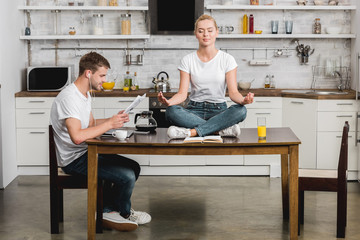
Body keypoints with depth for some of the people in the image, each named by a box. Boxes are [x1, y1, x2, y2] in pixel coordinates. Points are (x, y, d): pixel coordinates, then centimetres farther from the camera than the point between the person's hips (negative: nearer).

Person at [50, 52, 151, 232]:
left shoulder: (85, 94, 11)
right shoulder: (69, 97, -22)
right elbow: (77, 136, -33)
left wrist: (115, 119, 4)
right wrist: (109, 124, -25)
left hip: (86, 152, 11)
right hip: (73, 160, -11)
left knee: (133, 167, 10)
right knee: (127, 176, -18)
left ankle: (107, 211, 11)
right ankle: (124, 213, 11)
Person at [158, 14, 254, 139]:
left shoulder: (227, 59, 2)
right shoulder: (188, 60, 4)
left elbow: (233, 92, -6)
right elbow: (182, 93, -3)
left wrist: (243, 100, -31)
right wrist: (168, 101, -27)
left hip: (219, 110, 0)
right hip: (195, 109, 1)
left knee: (240, 110, -34)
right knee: (171, 111, -33)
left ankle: (192, 132, -35)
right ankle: (223, 129, -32)